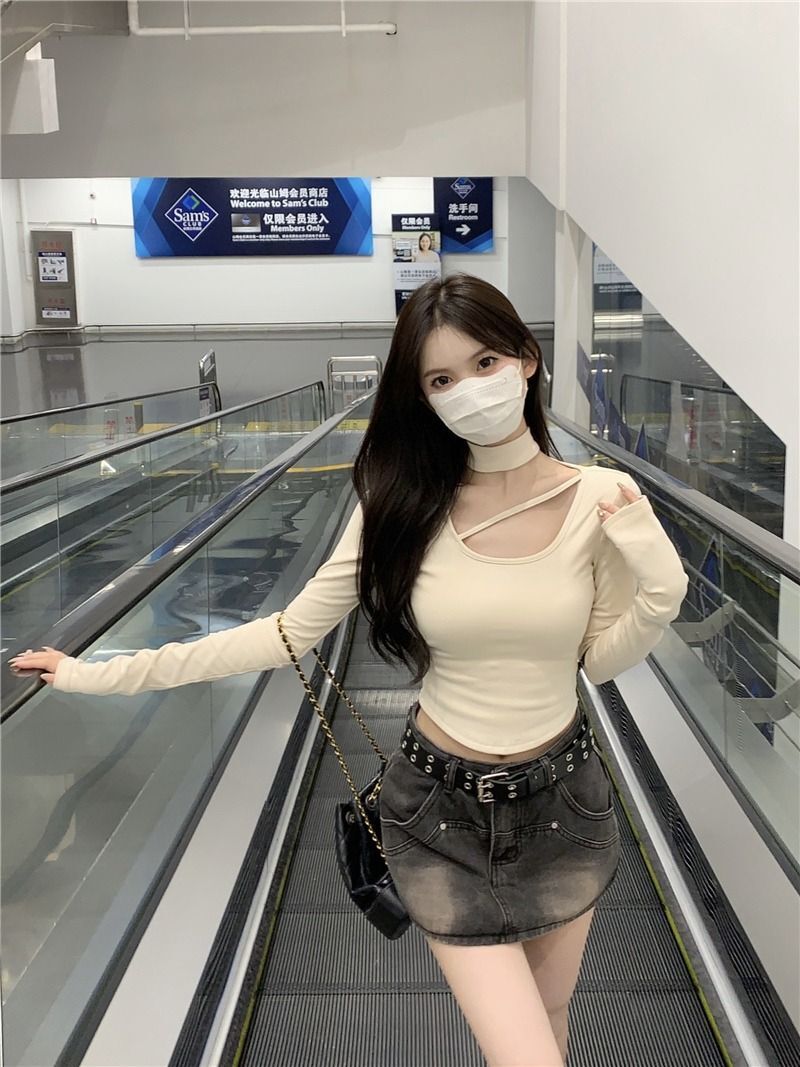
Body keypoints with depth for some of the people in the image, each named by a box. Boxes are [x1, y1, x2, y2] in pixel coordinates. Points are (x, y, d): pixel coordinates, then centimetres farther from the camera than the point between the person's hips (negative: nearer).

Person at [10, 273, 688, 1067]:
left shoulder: (602, 500, -12)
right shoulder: (403, 505, -14)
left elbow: (600, 660, -1)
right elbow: (290, 633, -9)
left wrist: (658, 594, -20)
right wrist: (104, 674, -10)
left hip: (563, 802, 2)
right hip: (441, 807, -1)